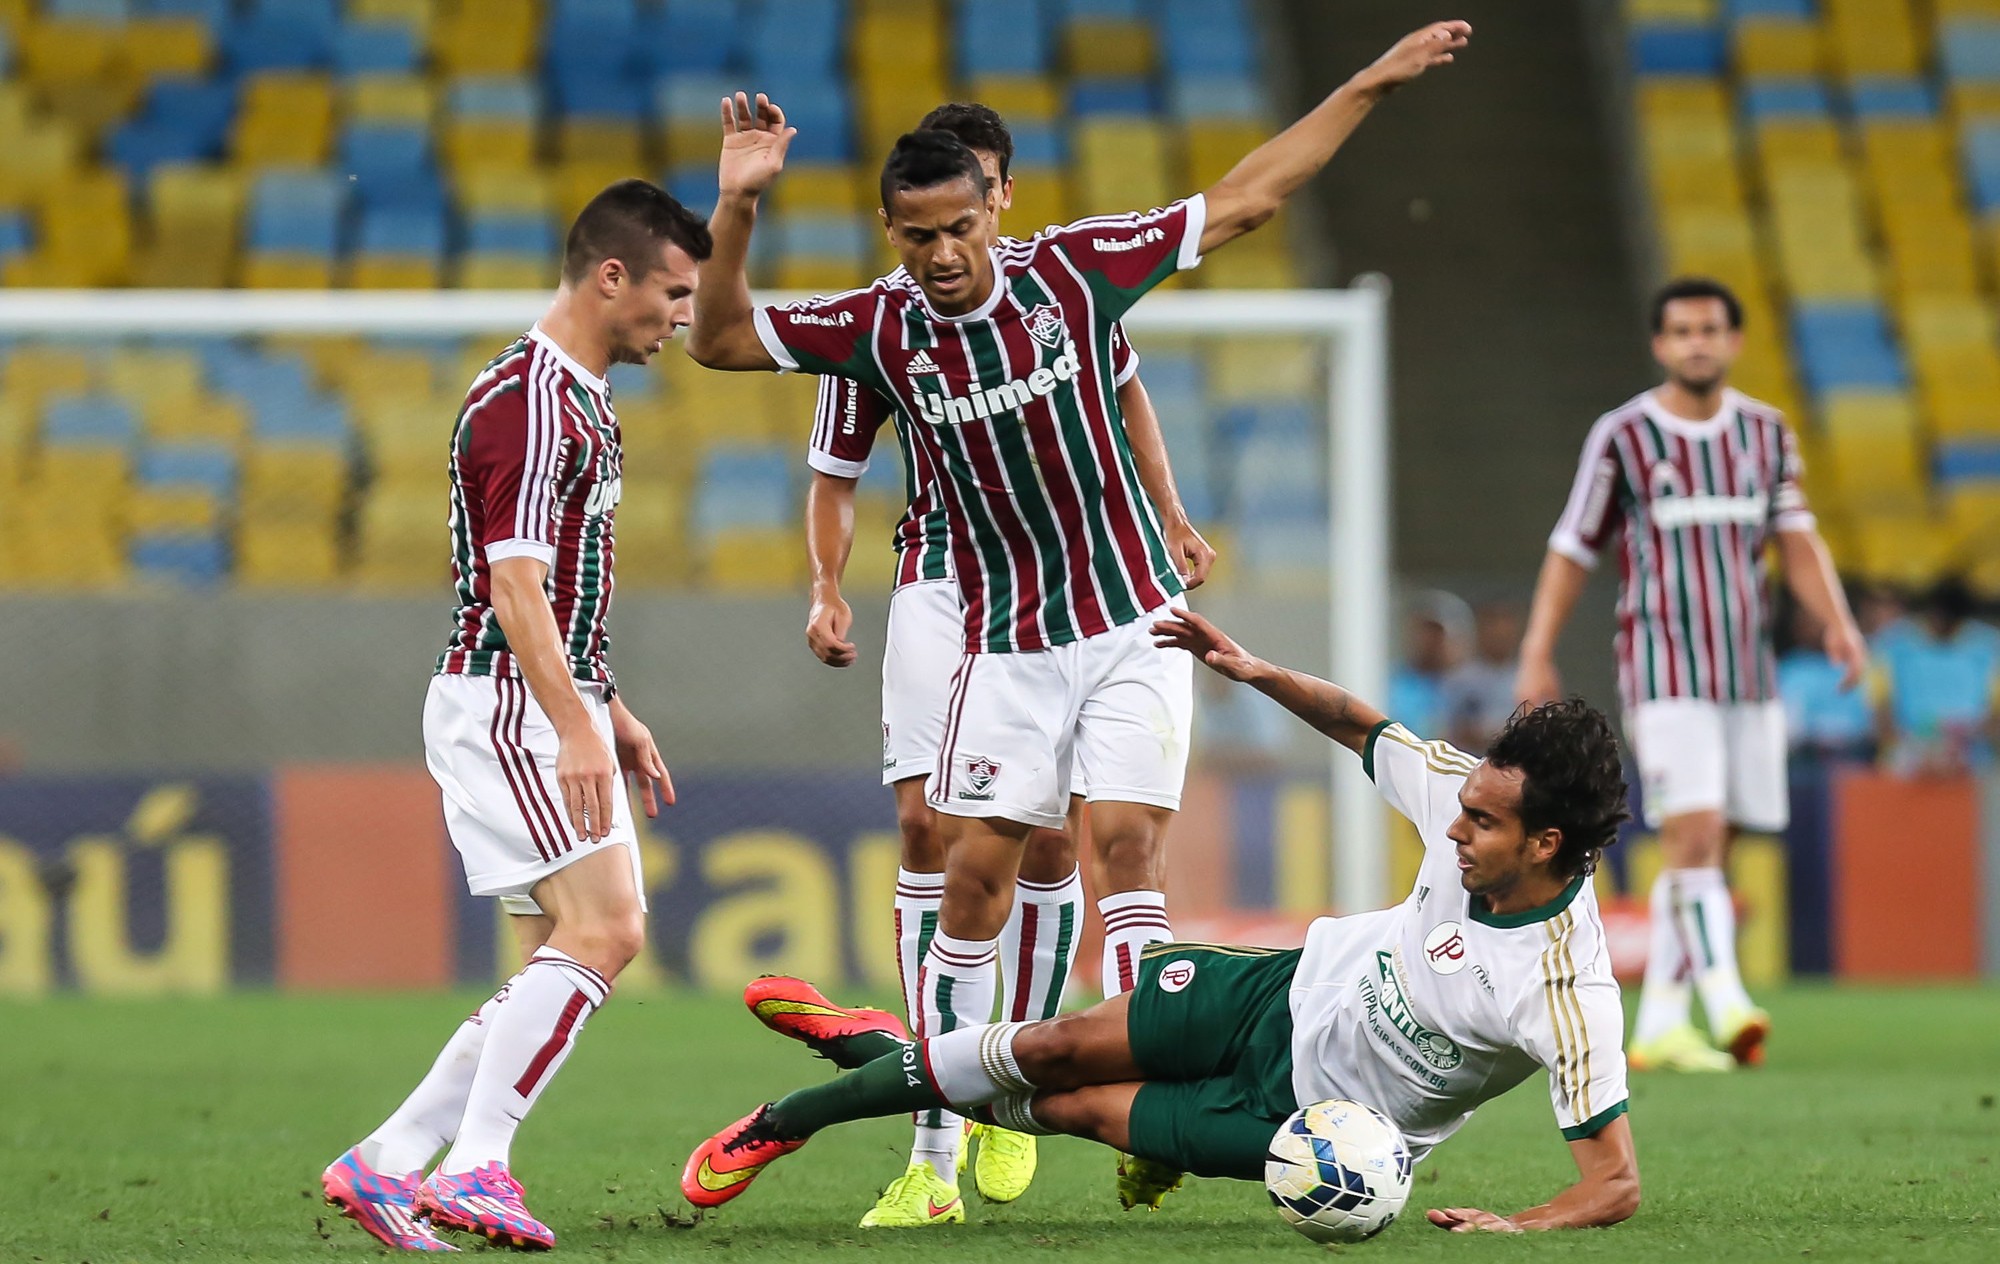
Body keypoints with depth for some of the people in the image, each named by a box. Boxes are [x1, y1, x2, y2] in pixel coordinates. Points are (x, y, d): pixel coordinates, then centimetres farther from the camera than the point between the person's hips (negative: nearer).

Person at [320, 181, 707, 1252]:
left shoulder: (579, 397, 18)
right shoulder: (529, 401, -15)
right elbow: (514, 585, -23)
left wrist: (609, 713, 26)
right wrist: (576, 729, -29)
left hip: (555, 708, 10)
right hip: (507, 707, -10)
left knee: (567, 958, 6)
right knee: (602, 929, -19)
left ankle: (388, 1162, 7)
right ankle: (476, 1171, -18)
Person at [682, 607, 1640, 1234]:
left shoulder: (1569, 994, -35)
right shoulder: (1467, 798, -18)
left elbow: (1616, 1183, -33)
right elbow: (1364, 729, 3)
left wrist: (1516, 1229, -49)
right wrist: (1258, 673, -8)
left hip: (1305, 1118, -4)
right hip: (1293, 994, 4)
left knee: (1079, 1106, 0)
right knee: (1051, 1048, 0)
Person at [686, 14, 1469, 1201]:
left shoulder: (1073, 268, -7)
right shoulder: (880, 326, -5)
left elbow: (1245, 200, 1)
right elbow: (720, 339, -3)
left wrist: (1372, 84, 1)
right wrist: (738, 210, -18)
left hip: (1134, 622, -1)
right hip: (1006, 643, 1)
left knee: (1124, 840, -14)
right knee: (975, 869, -3)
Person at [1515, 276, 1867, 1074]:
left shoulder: (1767, 433, 10)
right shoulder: (1622, 438, -1)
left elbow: (1797, 539, 8)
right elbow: (1572, 550, 3)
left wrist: (1837, 622, -8)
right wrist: (1538, 655, -2)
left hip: (1748, 672, 5)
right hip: (1665, 672, -4)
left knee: (1705, 852, 6)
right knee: (1693, 832, -18)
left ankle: (1659, 1026, 13)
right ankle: (1727, 1006, -27)